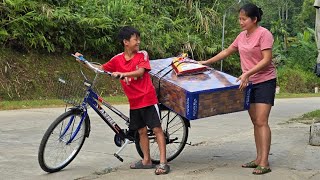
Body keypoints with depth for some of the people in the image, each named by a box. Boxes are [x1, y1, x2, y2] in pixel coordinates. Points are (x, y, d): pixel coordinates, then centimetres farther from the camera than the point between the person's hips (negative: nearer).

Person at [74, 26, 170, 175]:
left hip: (148, 98, -4)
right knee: (142, 131, 12)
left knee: (156, 128, -5)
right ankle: (146, 161, 23)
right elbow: (101, 69, 8)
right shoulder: (117, 59, 2)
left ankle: (163, 162, -6)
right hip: (134, 102, 4)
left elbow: (140, 71, -22)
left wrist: (122, 73, -35)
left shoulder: (142, 55, -7)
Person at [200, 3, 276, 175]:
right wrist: (206, 62, 19)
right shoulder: (242, 36, 9)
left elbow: (266, 60, -20)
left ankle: (264, 162, -14)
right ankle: (259, 158, 14)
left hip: (264, 82, -8)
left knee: (261, 121, -13)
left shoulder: (264, 34, -14)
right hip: (249, 83, 8)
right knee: (255, 122, 9)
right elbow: (227, 51, 20)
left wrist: (247, 73, -27)